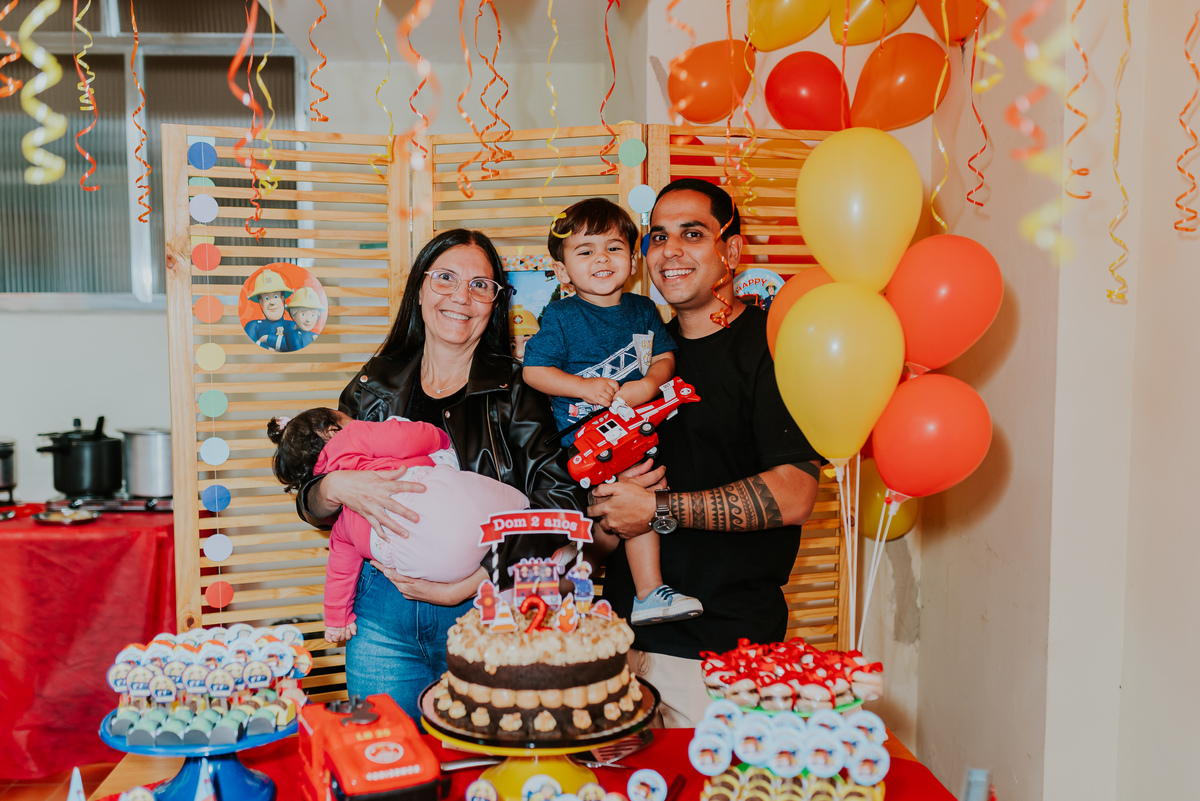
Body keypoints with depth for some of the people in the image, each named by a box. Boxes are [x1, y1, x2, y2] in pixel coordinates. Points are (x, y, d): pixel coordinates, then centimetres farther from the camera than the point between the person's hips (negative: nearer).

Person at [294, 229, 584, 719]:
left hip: (488, 612, -1)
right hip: (385, 618, 2)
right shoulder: (376, 387, 7)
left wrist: (469, 584, -17)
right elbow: (312, 506, 7)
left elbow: (561, 503, -10)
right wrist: (337, 488, -17)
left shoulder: (516, 392, 0)